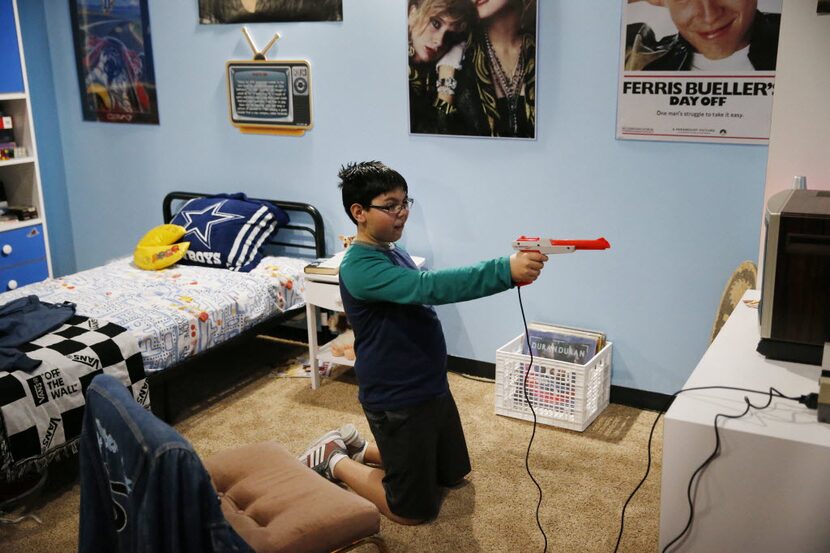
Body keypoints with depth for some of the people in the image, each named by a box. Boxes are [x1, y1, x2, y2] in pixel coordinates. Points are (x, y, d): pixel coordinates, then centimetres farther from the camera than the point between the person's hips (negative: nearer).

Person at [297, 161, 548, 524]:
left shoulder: (394, 252, 6)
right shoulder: (359, 267, -25)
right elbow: (429, 286, -39)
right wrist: (505, 271, -45)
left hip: (432, 387, 9)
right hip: (397, 401, -9)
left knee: (452, 474, 24)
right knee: (415, 509, 4)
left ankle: (359, 447, 33)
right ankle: (335, 461, 21)